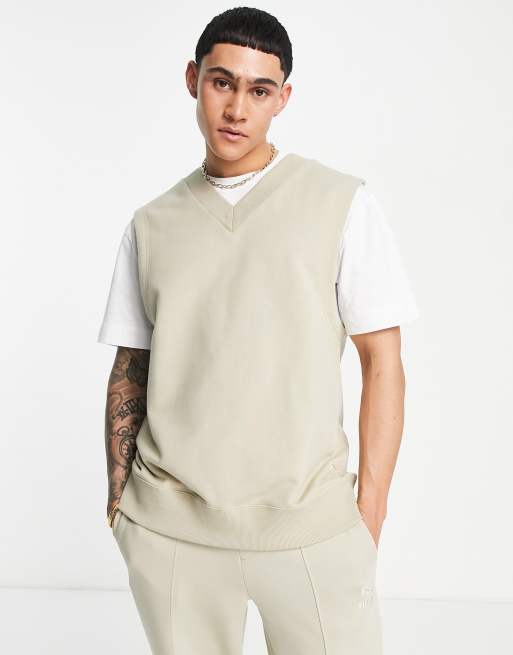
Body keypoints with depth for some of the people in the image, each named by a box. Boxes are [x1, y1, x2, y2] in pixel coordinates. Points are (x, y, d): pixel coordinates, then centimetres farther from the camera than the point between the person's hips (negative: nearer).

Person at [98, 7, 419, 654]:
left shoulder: (343, 204, -1)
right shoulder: (152, 224, 8)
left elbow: (383, 364, -2)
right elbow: (129, 370, 12)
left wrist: (370, 517, -6)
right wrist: (118, 502, 6)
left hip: (307, 524, -2)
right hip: (168, 528, 2)